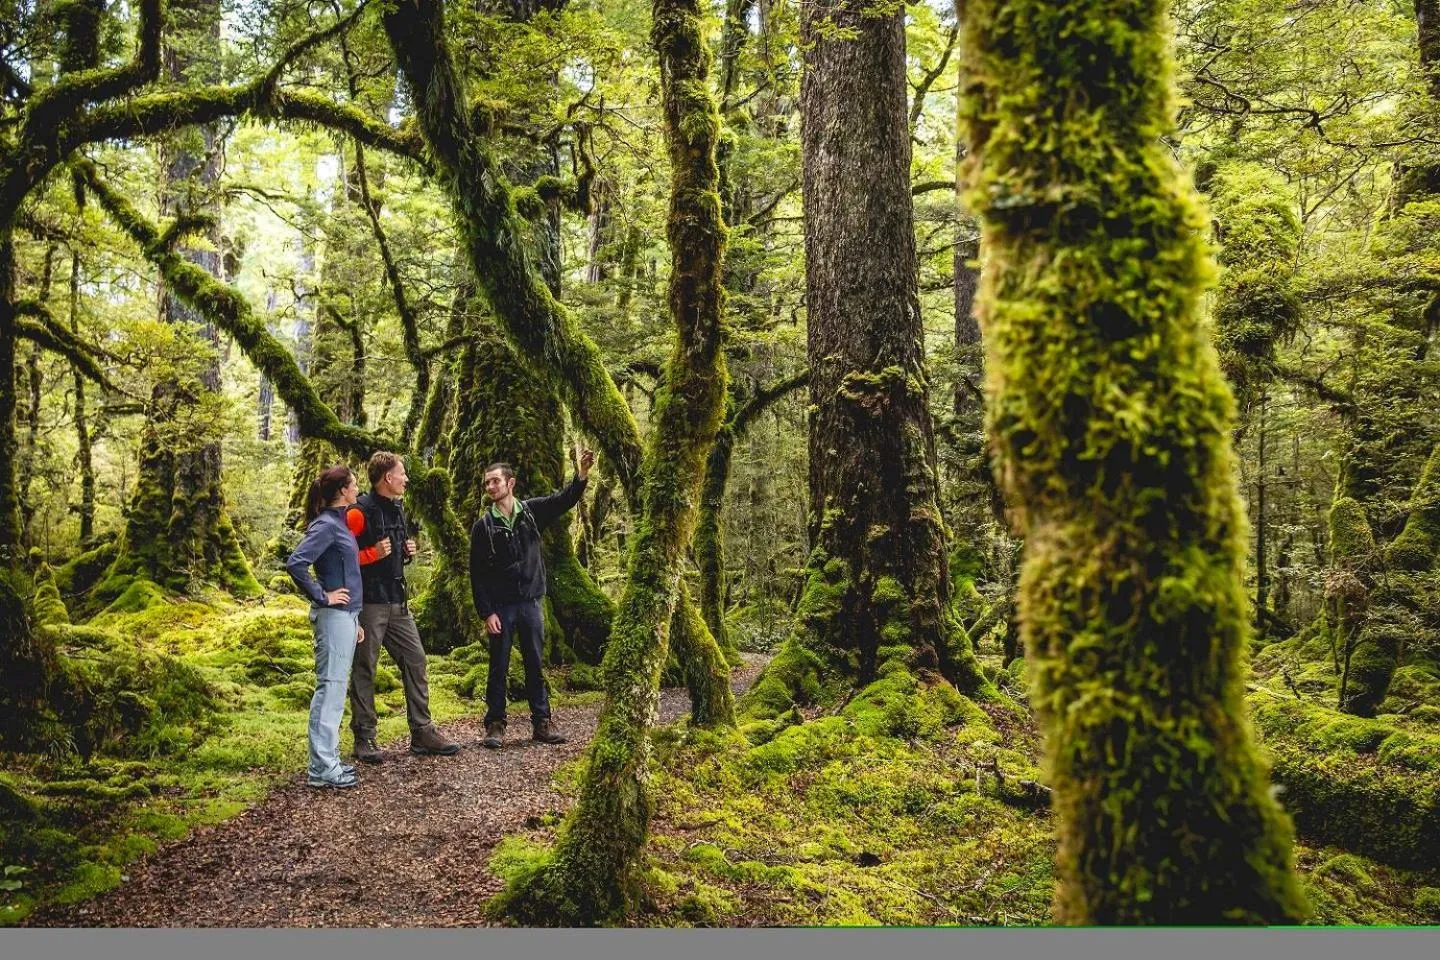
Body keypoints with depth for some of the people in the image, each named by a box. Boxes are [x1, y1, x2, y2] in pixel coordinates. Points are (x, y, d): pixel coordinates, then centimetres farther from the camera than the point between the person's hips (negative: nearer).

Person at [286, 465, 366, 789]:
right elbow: (295, 564, -25)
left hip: (346, 616, 9)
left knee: (335, 689, 12)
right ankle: (322, 768, -4)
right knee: (330, 688, -7)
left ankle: (328, 759, 19)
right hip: (333, 616, -9)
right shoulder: (325, 525, -13)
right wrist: (321, 596, -15)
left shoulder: (340, 523, 15)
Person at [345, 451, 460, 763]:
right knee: (364, 670, 2)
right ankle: (364, 738, 11)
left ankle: (422, 731, 14)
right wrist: (372, 554, -23)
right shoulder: (360, 512, -12)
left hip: (396, 601, 8)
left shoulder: (396, 510, 14)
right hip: (368, 604, -8)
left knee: (415, 660, 7)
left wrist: (407, 553, 7)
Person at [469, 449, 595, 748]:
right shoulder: (483, 526, -2)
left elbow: (564, 500, -9)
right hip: (500, 607, -2)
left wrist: (581, 475, -27)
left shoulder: (532, 511, 3)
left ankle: (542, 723, 16)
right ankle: (495, 724, 14)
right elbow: (477, 574, -3)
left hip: (531, 603, 2)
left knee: (536, 665, 8)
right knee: (498, 667, 4)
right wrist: (486, 613, -9)